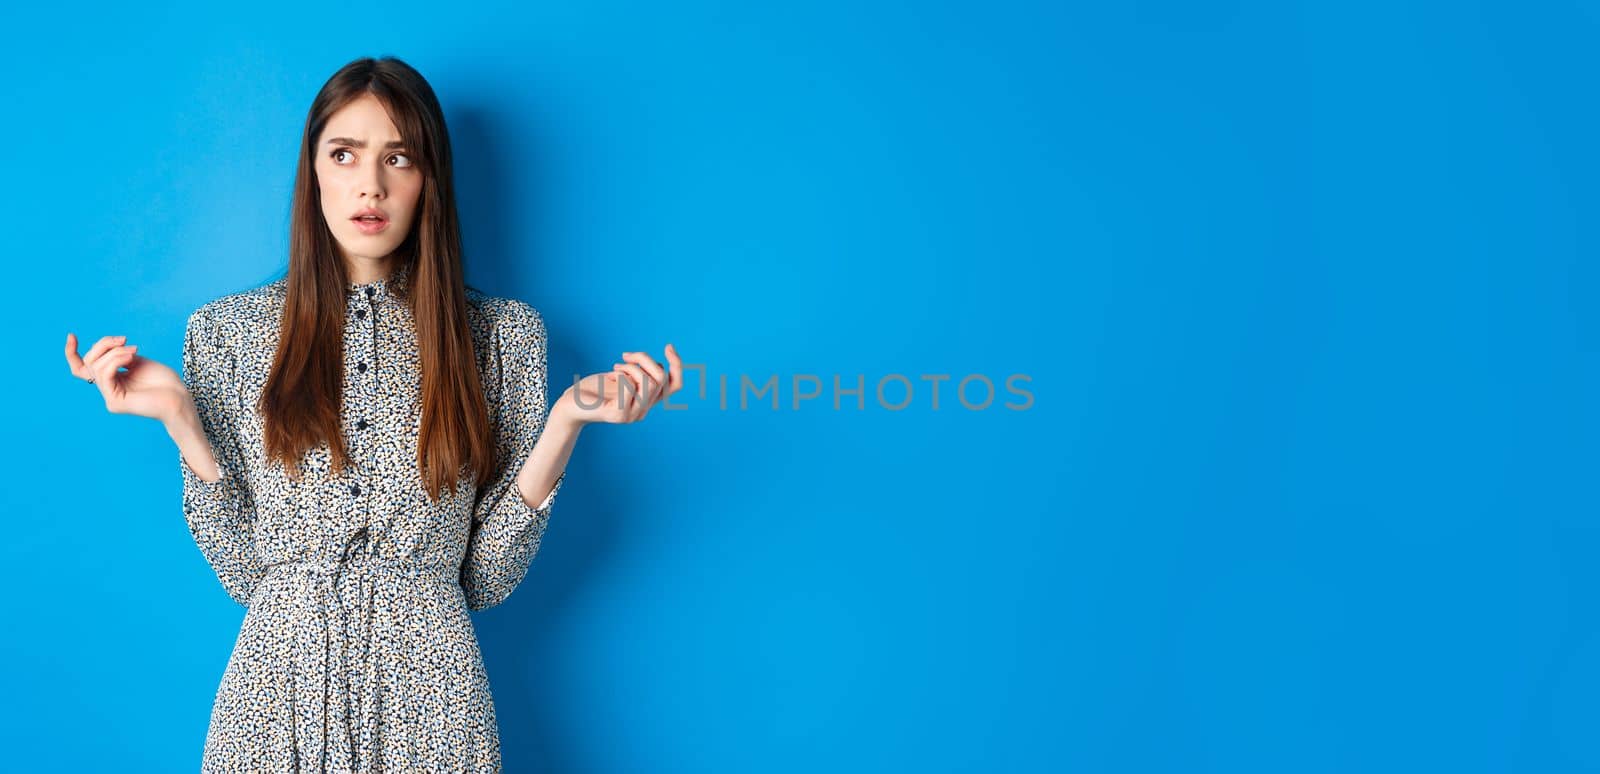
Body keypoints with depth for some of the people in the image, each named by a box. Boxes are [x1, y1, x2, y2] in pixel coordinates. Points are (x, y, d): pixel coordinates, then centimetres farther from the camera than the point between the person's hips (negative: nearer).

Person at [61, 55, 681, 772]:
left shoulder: (500, 334, -2)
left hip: (428, 694, 0)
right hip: (279, 686, 1)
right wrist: (179, 418, -10)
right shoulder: (229, 329, 0)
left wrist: (568, 420, -13)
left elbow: (488, 576, -4)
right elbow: (241, 567, -1)